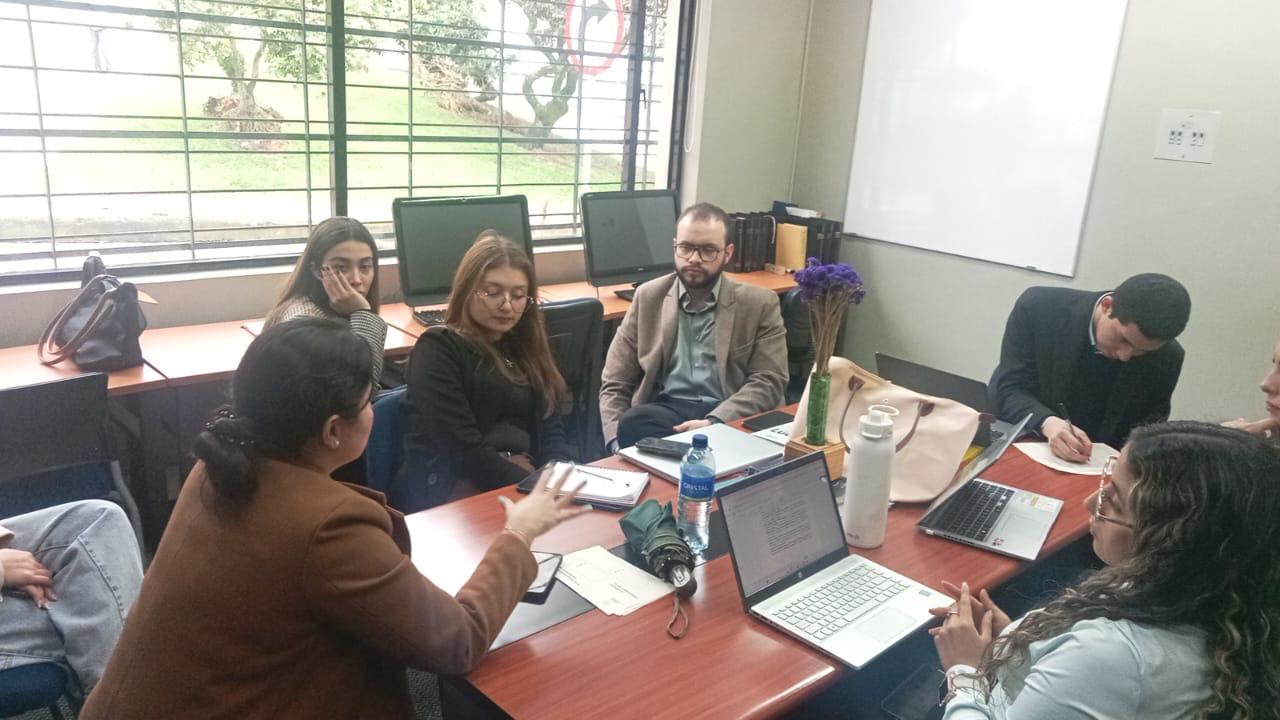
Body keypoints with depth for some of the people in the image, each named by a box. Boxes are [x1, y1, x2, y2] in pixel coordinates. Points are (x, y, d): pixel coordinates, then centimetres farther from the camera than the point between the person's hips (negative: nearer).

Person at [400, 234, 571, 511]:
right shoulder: (438, 349, -4)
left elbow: (550, 426, 9)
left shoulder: (524, 346, 17)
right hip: (450, 493, -6)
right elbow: (463, 450, -13)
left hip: (526, 478, 7)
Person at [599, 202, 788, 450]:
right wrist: (618, 443, -10)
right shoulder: (649, 297, 11)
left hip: (729, 418, -2)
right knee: (633, 424, -33)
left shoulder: (760, 304, 6)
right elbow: (615, 384, 9)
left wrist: (715, 422, -20)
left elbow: (769, 381, -2)